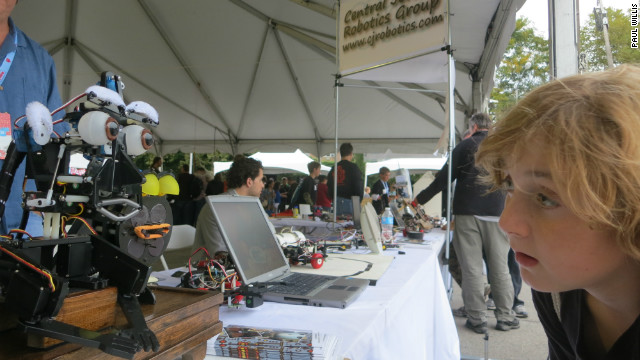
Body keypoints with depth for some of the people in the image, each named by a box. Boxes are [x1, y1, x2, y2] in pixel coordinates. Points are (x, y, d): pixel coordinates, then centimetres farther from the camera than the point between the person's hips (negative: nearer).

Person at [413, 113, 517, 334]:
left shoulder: (465, 146, 2)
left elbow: (444, 178, 0)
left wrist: (419, 199, 8)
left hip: (467, 212, -2)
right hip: (496, 213, 2)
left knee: (472, 267, 3)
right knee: (499, 267, 11)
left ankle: (477, 318, 9)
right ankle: (505, 317, 19)